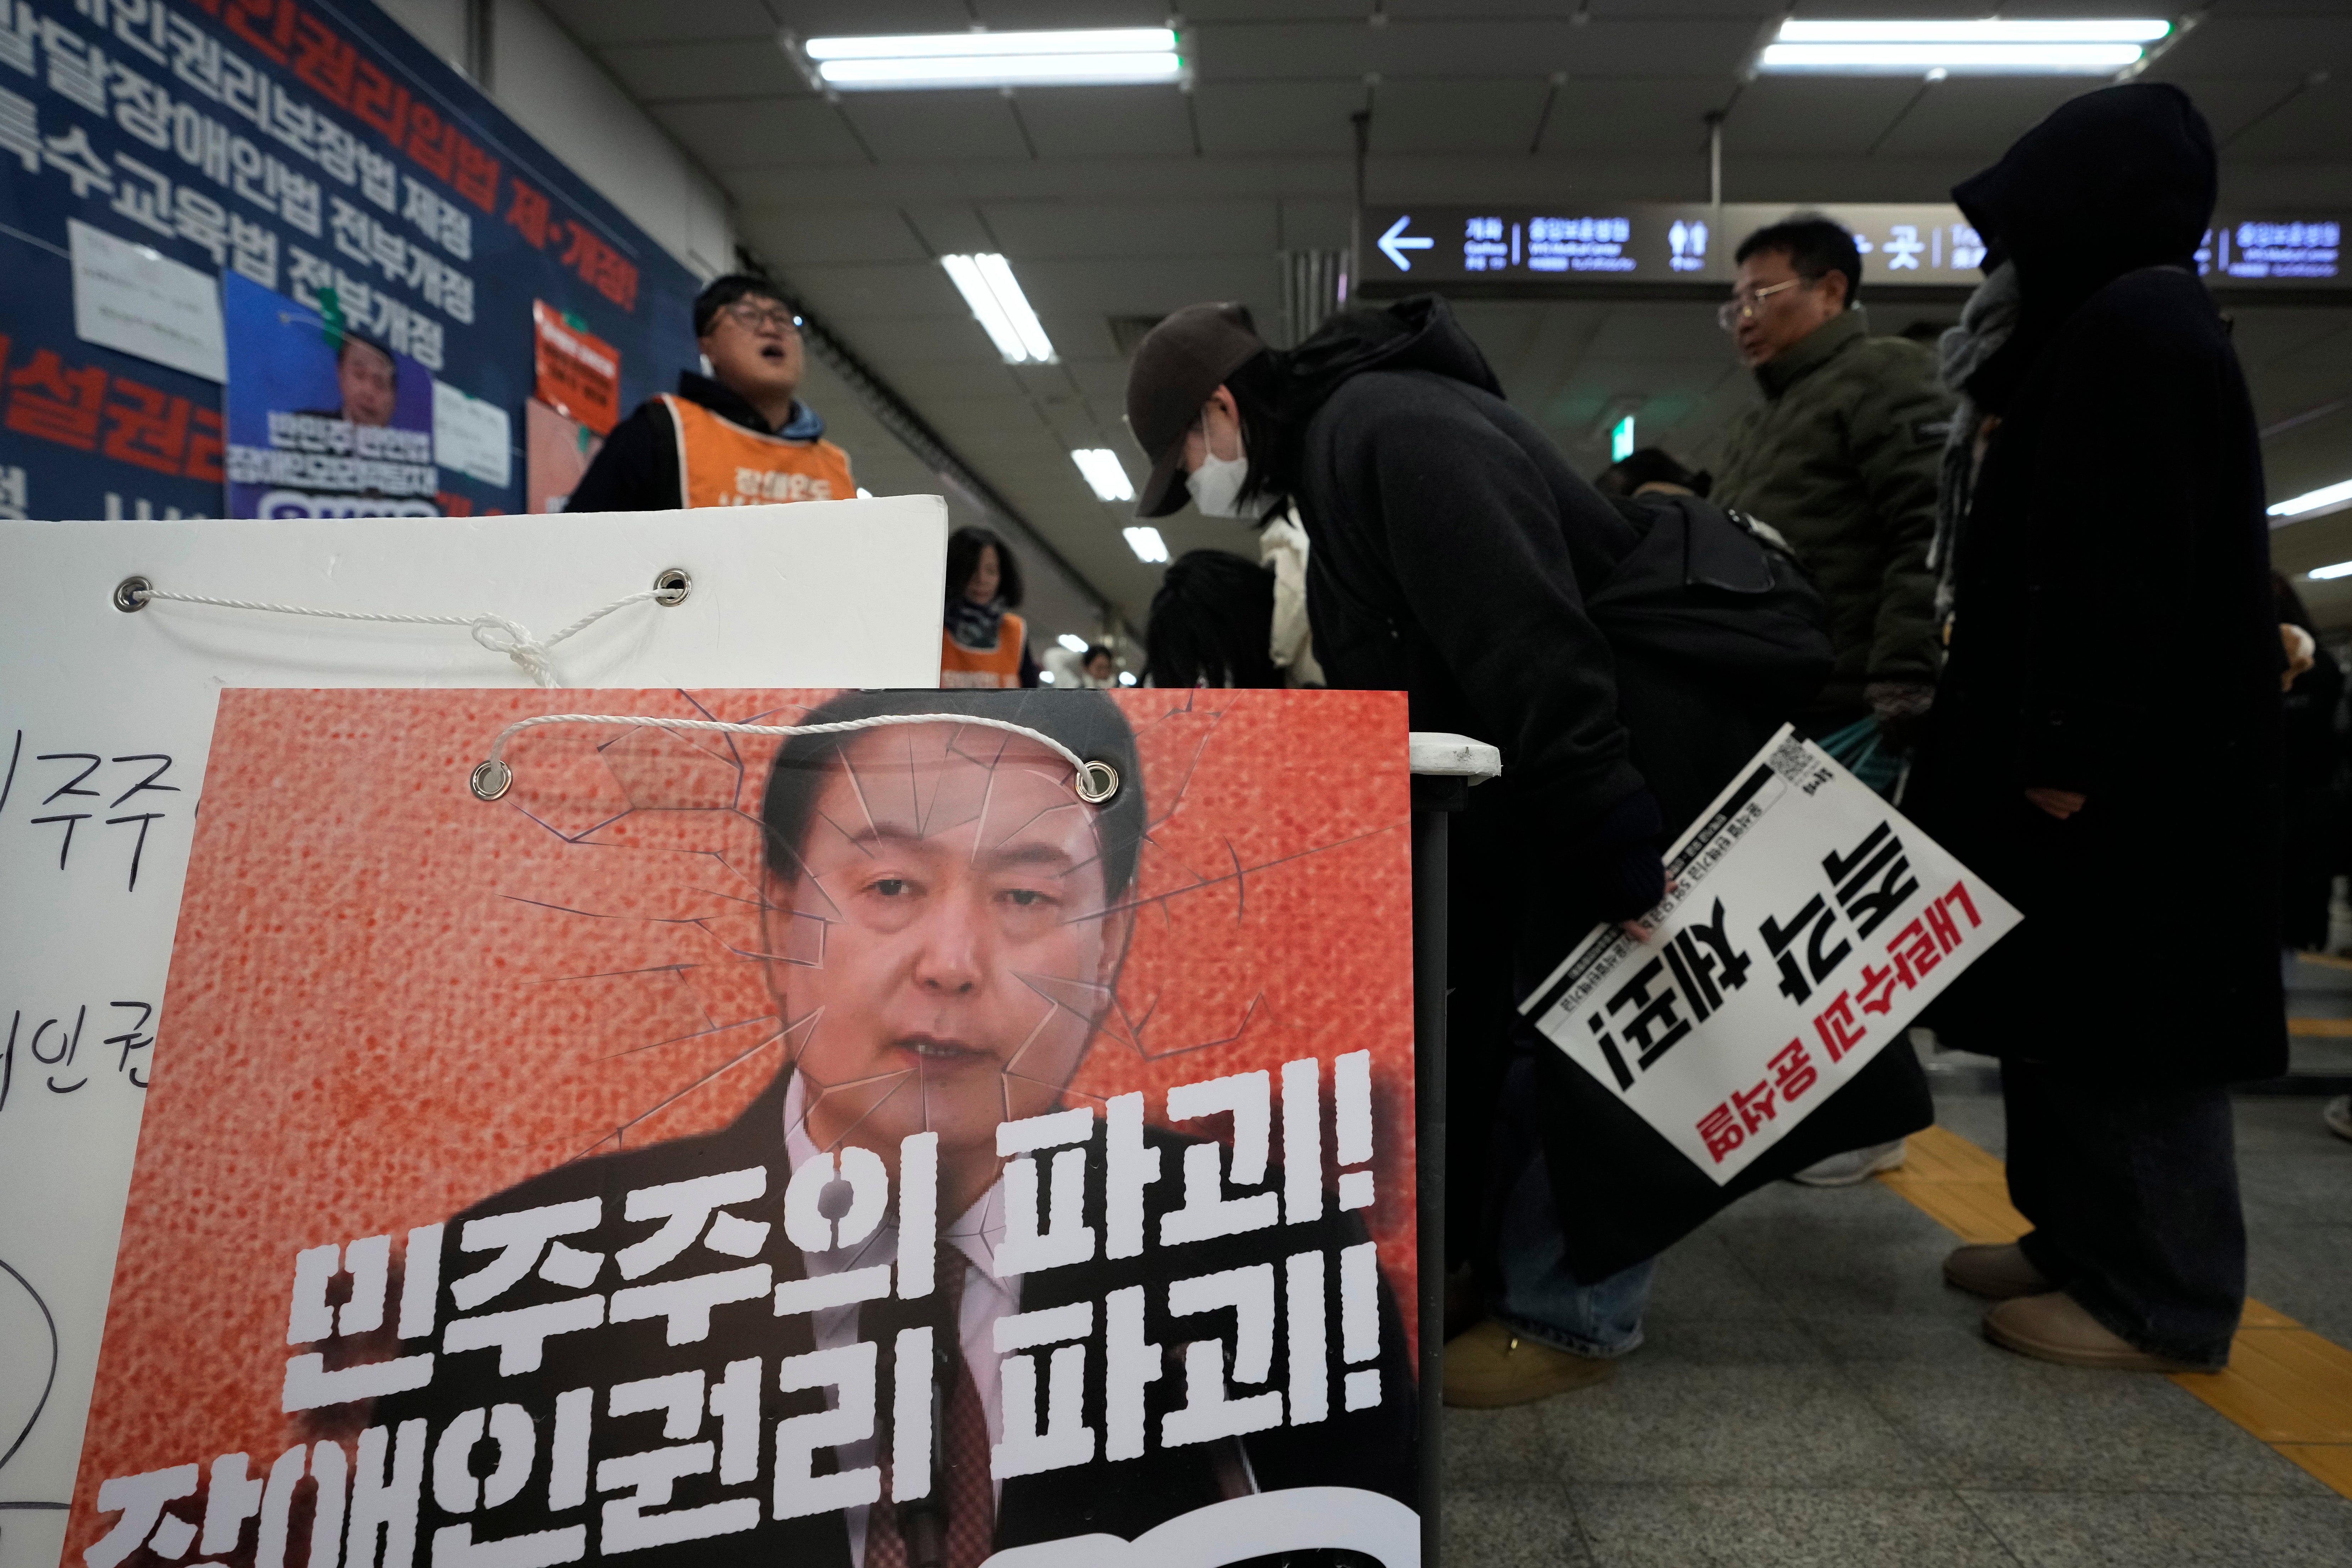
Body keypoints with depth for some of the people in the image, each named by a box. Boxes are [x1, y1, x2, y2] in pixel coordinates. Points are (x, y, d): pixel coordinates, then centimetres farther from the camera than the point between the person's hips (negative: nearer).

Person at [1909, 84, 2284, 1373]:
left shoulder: (2134, 323, -12)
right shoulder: (2124, 324, 20)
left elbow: (2129, 565, -21)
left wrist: (2070, 752, -23)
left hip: (2121, 766, -10)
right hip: (2116, 746, 10)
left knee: (2118, 1014, -3)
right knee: (2078, 1007, 15)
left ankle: (2158, 1297, 8)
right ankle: (2089, 1241, 26)